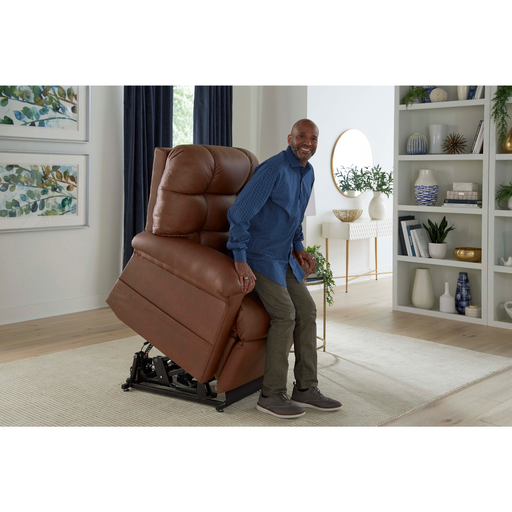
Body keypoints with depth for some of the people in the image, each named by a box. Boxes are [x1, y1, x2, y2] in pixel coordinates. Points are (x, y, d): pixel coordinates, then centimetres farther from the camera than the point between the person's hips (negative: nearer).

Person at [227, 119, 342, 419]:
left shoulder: (308, 173, 9)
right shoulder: (273, 169, -19)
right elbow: (239, 213, -23)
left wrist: (298, 247, 13)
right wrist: (240, 261, -28)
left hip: (284, 256, 9)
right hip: (258, 254, -9)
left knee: (307, 311, 1)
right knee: (285, 314, -17)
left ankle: (306, 388, 8)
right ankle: (272, 394, -8)